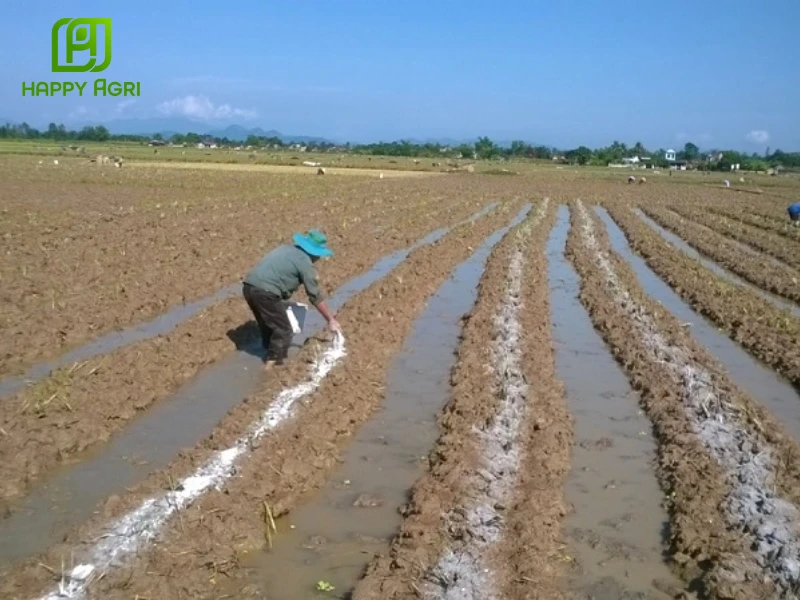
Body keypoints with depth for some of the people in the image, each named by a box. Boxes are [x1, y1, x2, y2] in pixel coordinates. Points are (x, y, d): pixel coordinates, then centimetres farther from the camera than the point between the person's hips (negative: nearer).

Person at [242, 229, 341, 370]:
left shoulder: (287, 249, 24)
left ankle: (271, 357, 39)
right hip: (265, 292, -9)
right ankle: (273, 363, 8)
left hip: (248, 286, 9)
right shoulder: (305, 262, 0)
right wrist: (330, 319, 8)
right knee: (283, 331, 5)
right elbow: (315, 296, 2)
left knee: (267, 325, 26)